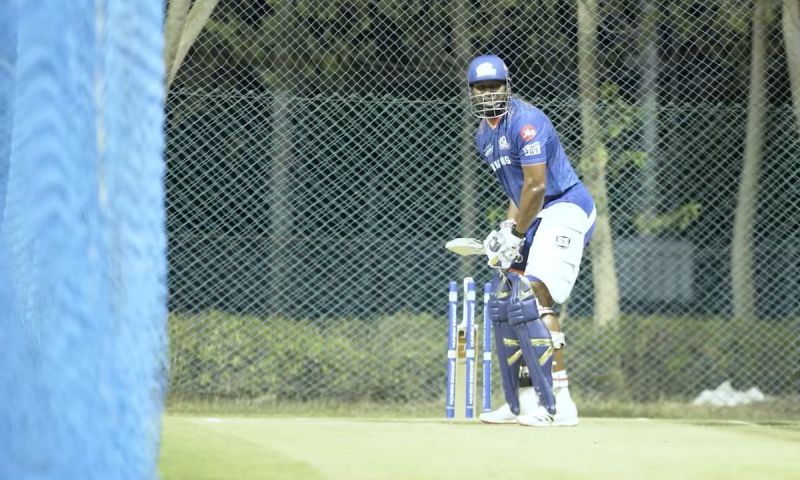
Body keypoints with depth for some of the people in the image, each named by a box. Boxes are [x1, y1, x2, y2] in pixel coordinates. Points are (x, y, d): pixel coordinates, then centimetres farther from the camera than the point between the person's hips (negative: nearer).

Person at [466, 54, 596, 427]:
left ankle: (558, 404, -25)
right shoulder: (484, 135, 14)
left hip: (565, 208, -10)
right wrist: (506, 229, 5)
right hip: (536, 217, 10)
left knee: (532, 299, -22)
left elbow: (535, 187, -19)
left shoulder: (526, 122, -16)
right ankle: (522, 403, 16)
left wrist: (516, 236, -13)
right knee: (503, 304, 10)